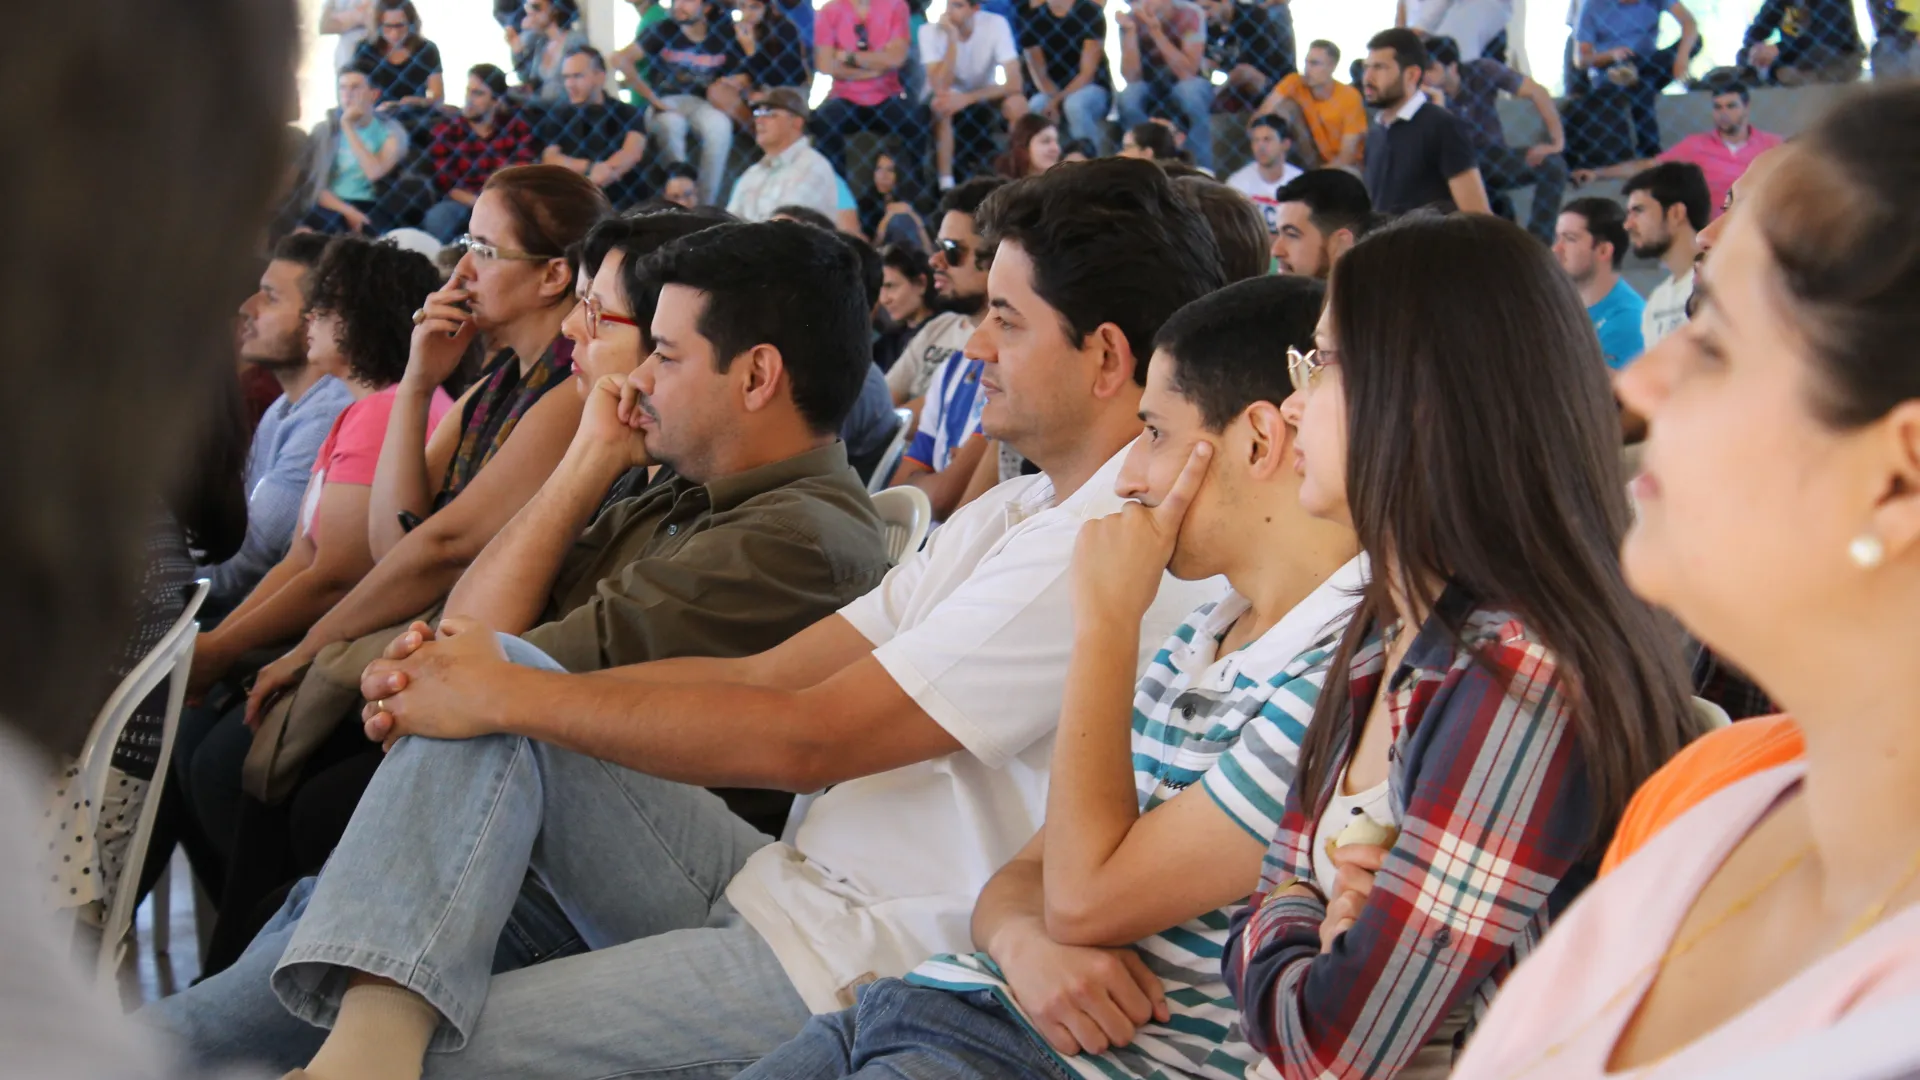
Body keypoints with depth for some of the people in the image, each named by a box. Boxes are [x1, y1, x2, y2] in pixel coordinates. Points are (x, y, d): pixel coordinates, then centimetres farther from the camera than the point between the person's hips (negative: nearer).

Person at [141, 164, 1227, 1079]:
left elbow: (807, 738, -19)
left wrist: (514, 696, -10)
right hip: (773, 884, 9)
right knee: (491, 694, -7)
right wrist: (484, 675, -2)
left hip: (849, 974, -9)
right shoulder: (1014, 513, 17)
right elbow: (770, 673, 10)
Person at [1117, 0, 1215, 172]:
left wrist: (1156, 32, -33)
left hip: (1187, 86, -1)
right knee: (1130, 96, -31)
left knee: (1190, 91, -35)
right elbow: (1131, 77, -21)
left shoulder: (1190, 14, -17)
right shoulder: (1134, 18, -12)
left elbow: (1188, 72, -27)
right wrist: (1130, 31, -32)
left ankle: (1202, 171, -24)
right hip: (1150, 89, 1)